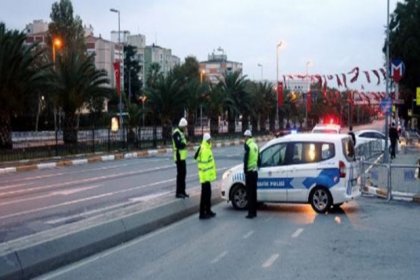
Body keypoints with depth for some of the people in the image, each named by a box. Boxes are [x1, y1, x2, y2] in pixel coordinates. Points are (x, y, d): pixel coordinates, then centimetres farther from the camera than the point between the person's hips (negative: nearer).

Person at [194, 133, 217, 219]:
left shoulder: (207, 148, 13)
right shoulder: (204, 150, -20)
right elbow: (204, 164, -25)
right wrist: (205, 175, -26)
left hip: (207, 176, 10)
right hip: (205, 176, -10)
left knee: (208, 193, 17)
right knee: (205, 194, -5)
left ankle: (208, 211, 28)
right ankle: (202, 213, -1)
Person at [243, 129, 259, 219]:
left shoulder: (247, 145, -14)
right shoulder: (255, 145, 12)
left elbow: (246, 159, -17)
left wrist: (245, 170, -11)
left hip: (249, 172, -8)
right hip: (255, 171, 8)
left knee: (249, 193, -4)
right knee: (253, 192, 14)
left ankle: (251, 213, -3)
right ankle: (254, 212, 21)